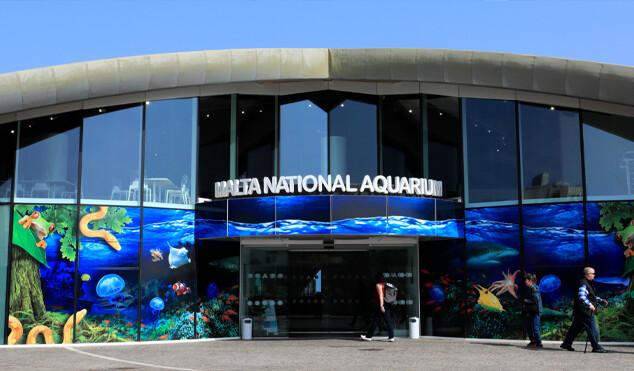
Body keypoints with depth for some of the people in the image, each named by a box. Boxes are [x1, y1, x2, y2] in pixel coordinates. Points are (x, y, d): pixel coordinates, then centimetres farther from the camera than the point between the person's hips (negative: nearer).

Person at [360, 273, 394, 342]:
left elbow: (381, 295, -19)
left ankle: (369, 336, 11)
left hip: (379, 306, -7)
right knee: (388, 321, 5)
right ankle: (391, 337, -1)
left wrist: (381, 305, -25)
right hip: (387, 305, 7)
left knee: (375, 321, 1)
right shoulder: (385, 285, 14)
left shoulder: (378, 285, -8)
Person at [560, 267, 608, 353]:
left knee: (576, 328, 12)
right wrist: (589, 304, -32)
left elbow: (592, 296, 31)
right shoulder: (583, 284, -14)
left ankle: (566, 344, 15)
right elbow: (581, 296, -28)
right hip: (585, 311, -11)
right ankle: (596, 347, 0)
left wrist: (601, 300, 24)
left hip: (579, 312, 11)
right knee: (593, 328, -5)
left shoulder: (588, 283, 20)